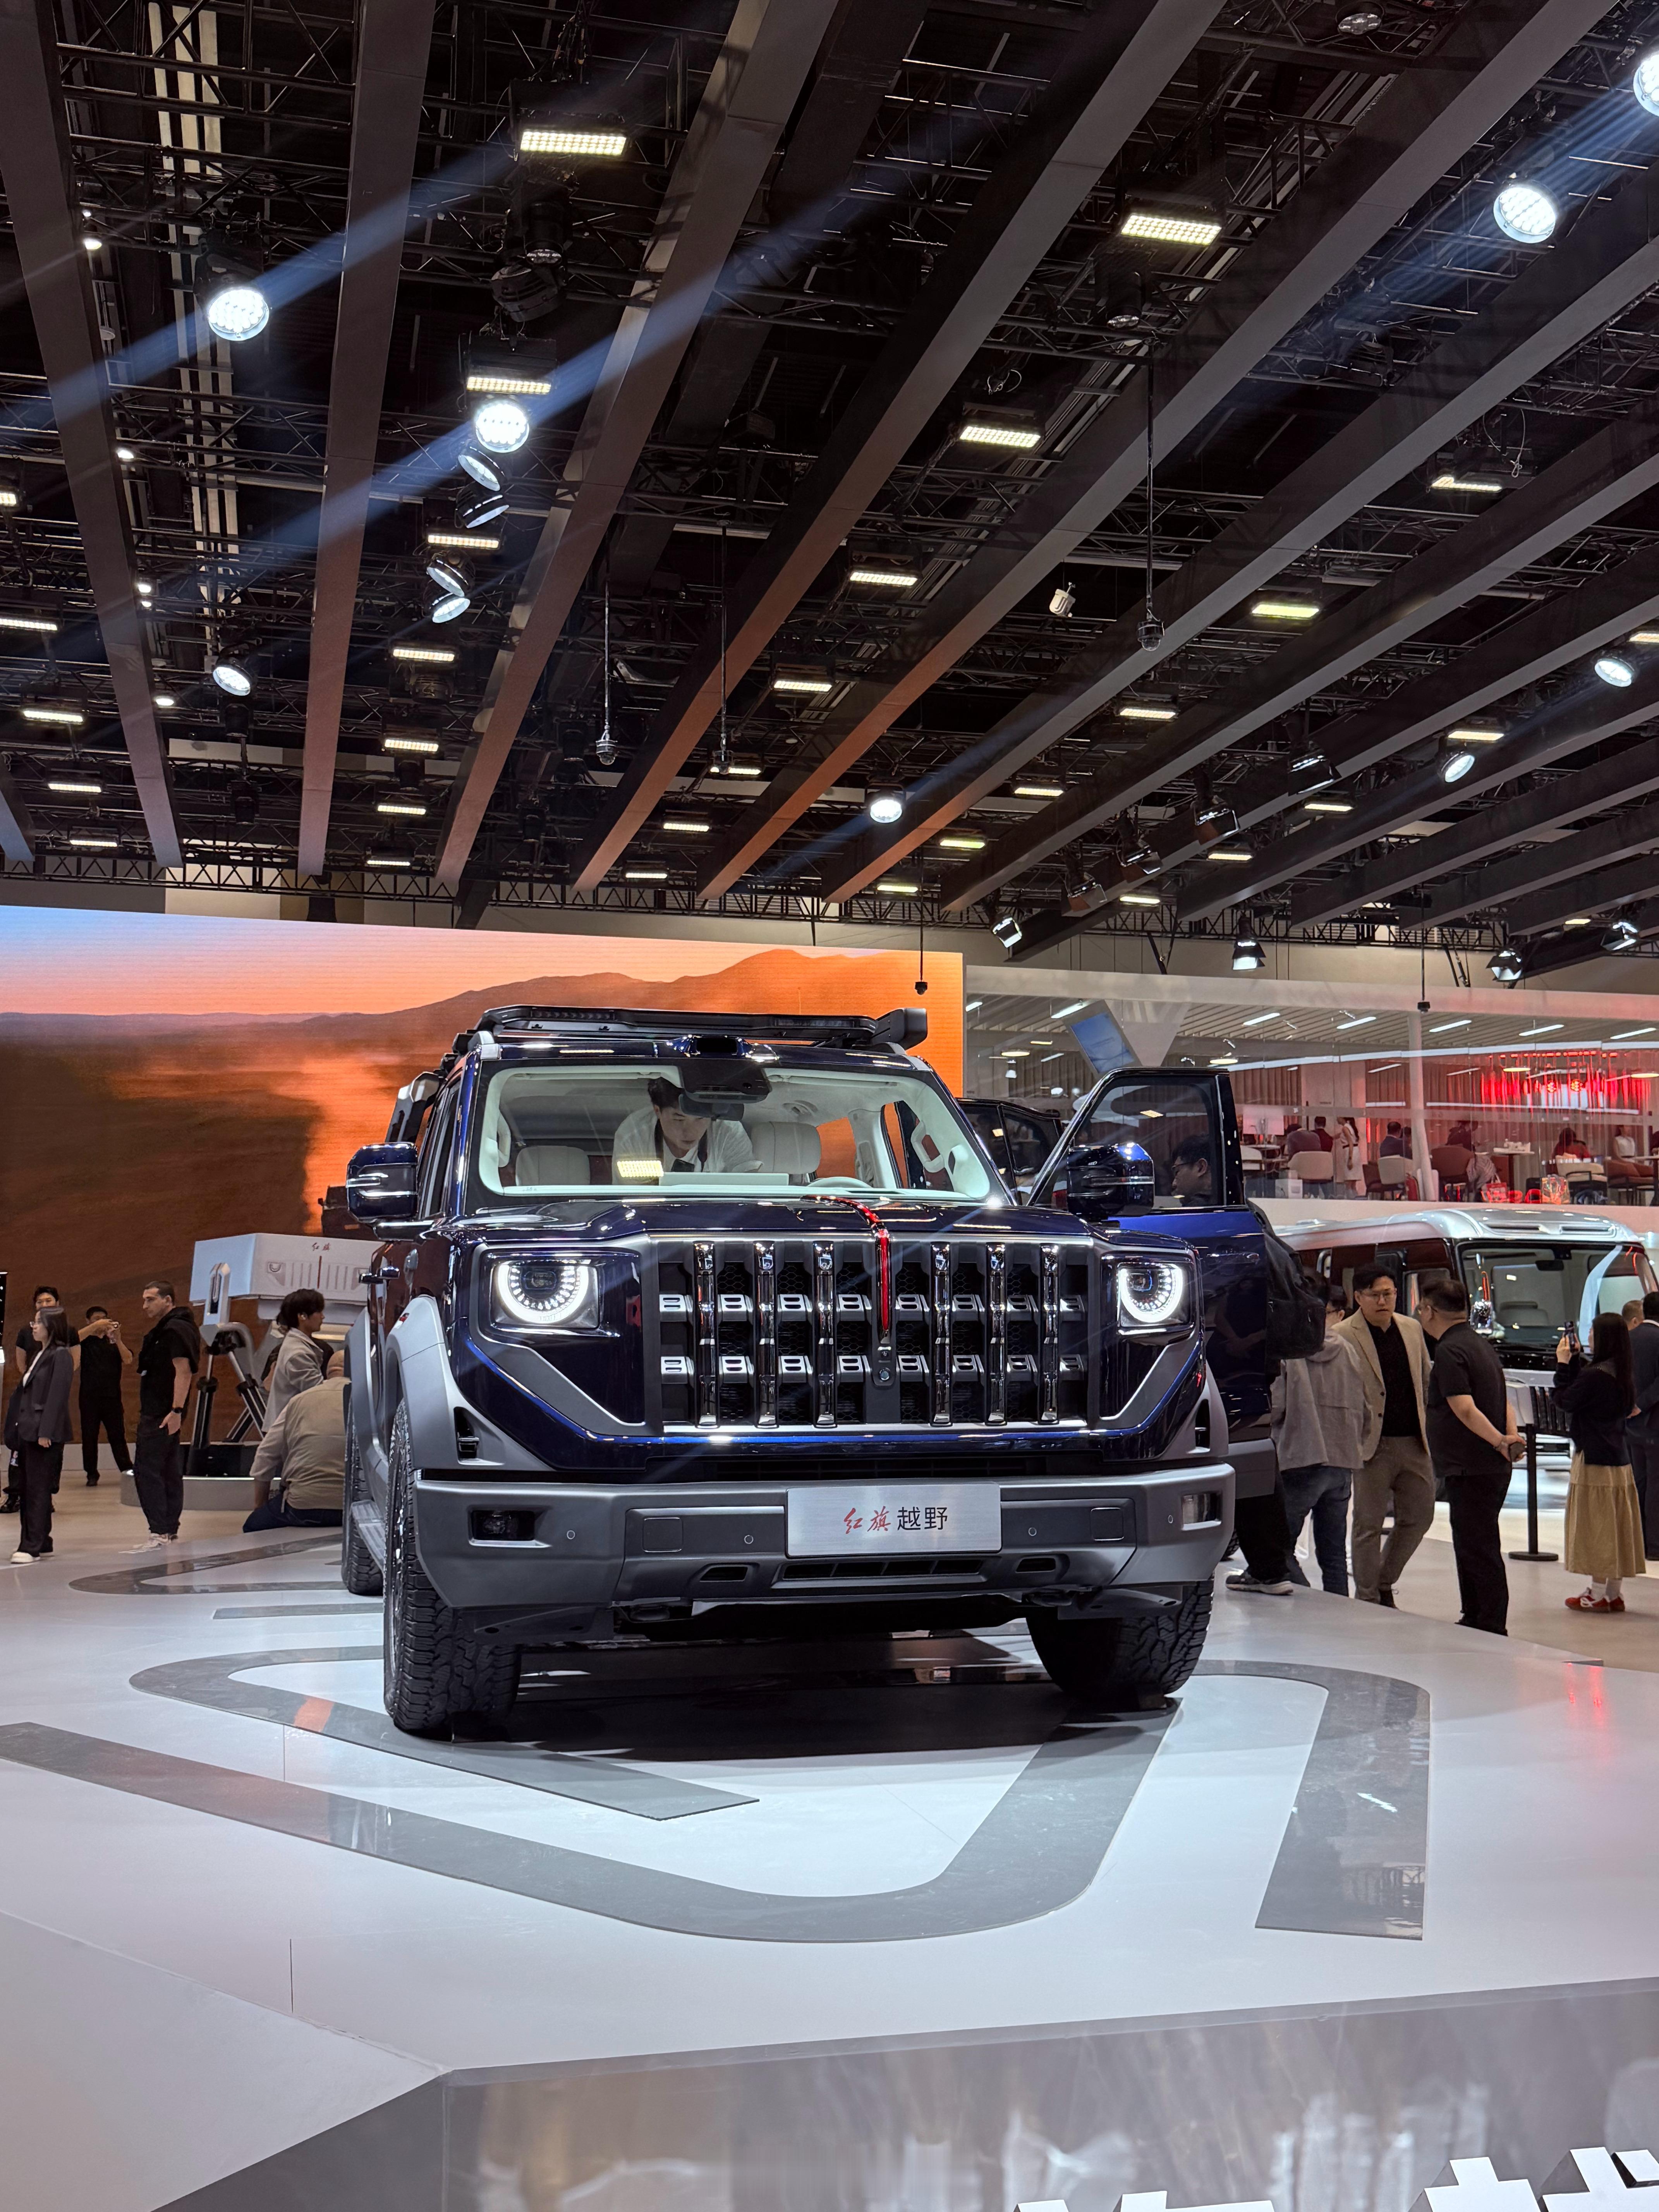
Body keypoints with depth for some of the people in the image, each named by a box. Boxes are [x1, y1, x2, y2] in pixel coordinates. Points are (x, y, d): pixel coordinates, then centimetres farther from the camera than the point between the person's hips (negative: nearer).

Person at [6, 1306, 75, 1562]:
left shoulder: (61, 1356, -11)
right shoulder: (40, 1354, 17)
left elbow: (57, 1396, -17)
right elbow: (26, 1392, 17)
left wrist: (46, 1432, -20)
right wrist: (18, 1426, 12)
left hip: (45, 1433, -9)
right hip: (30, 1430, 9)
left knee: (38, 1490, -6)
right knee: (28, 1489, 11)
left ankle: (32, 1546, -4)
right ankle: (40, 1543, 18)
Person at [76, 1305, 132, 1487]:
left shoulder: (113, 1342, 13)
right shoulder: (86, 1341, 7)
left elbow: (128, 1361, -1)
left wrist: (118, 1339, -12)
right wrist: (96, 1326, -24)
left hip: (112, 1396, 1)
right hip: (90, 1397, -1)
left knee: (118, 1436, 0)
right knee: (89, 1437, 2)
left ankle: (128, 1472, 0)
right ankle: (92, 1475, 10)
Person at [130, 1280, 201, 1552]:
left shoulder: (175, 1330, -14)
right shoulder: (163, 1330, 19)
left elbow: (183, 1371, -21)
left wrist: (176, 1411, -26)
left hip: (162, 1415, -11)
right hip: (157, 1413, 11)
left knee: (146, 1470, -12)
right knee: (169, 1472, 11)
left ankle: (159, 1533, -14)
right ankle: (170, 1531, 15)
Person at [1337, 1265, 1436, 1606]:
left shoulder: (1412, 1329, 10)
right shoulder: (1344, 1336, -9)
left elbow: (1426, 1382, 18)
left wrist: (1431, 1430, 13)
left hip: (1414, 1442, 6)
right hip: (1373, 1446, -6)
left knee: (1419, 1518, 10)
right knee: (1369, 1525, 2)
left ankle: (1385, 1583, 29)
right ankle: (1368, 1600, 14)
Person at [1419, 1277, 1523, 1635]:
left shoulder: (1449, 1351, -15)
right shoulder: (1481, 1345, 18)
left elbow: (1465, 1409, -25)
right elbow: (1504, 1401, 14)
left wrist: (1499, 1441, -30)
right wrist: (1511, 1434, -2)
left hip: (1471, 1468, -10)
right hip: (1491, 1468, 10)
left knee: (1480, 1550, -7)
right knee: (1472, 1546, 19)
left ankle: (1492, 1629, -5)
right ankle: (1475, 1620, 27)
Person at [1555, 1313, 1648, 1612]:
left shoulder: (1595, 1376, -21)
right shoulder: (1623, 1375, 8)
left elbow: (1565, 1400, -12)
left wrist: (1563, 1363, -6)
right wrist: (1575, 1358, 17)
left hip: (1594, 1461, -9)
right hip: (1618, 1458, 9)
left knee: (1595, 1526, -2)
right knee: (1617, 1526, 11)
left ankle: (1597, 1595, 3)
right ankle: (1613, 1593, 17)